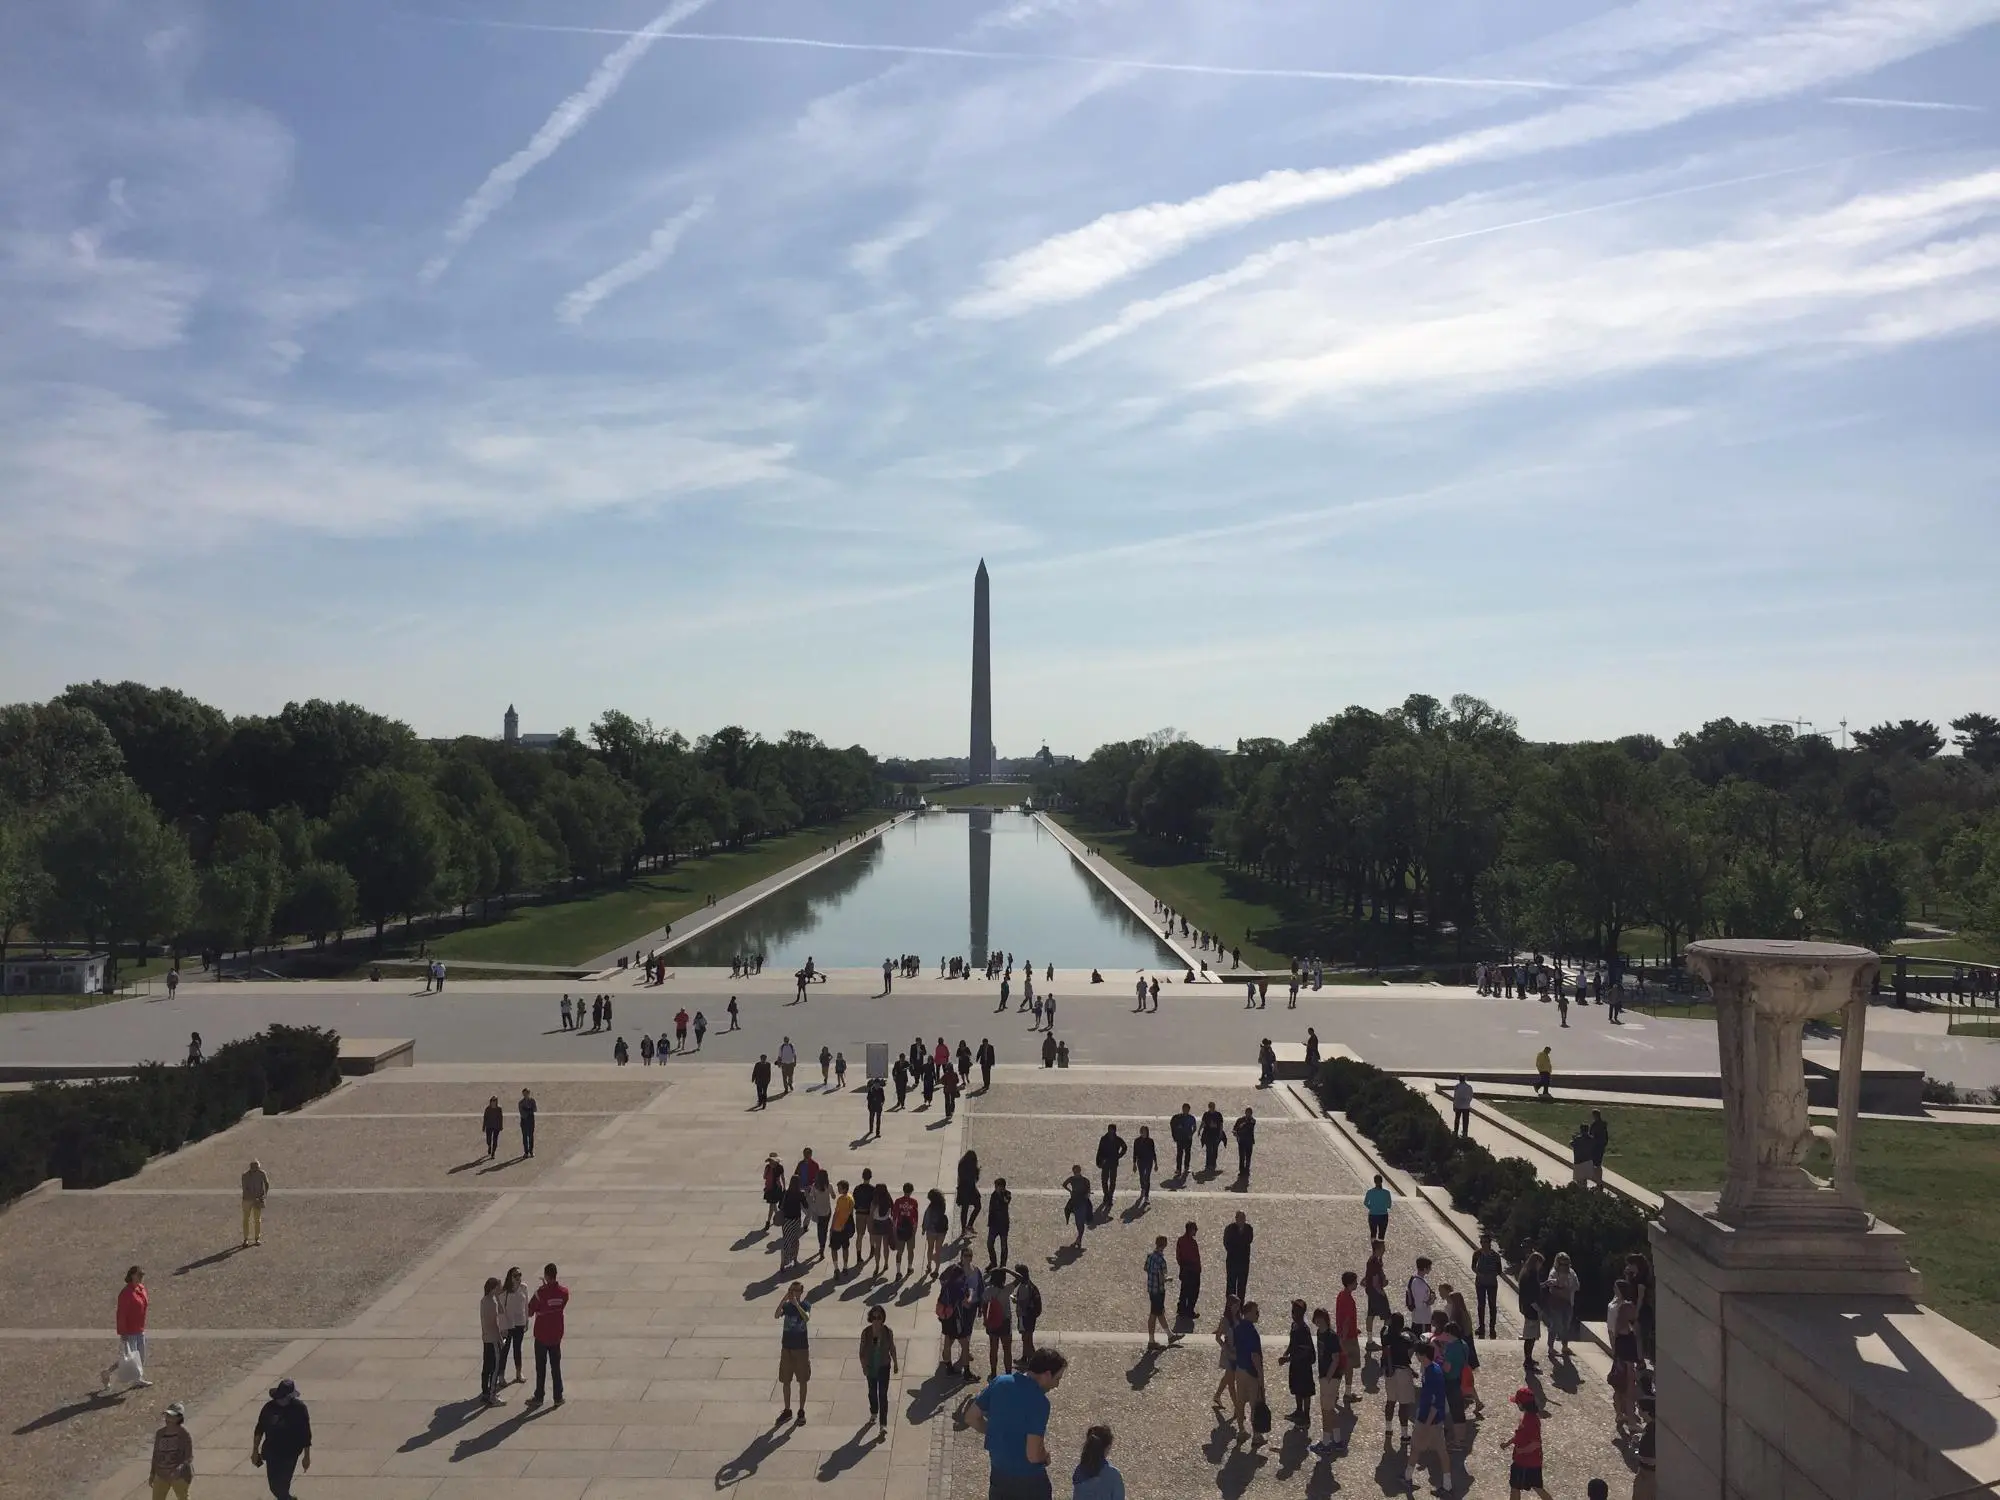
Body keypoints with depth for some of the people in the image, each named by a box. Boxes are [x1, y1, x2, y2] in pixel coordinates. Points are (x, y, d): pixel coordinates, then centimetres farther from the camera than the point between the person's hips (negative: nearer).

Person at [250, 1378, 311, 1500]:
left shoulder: (299, 1409, -14)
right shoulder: (270, 1407, -7)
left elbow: (306, 1434, -7)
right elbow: (259, 1429, 5)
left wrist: (307, 1456, -4)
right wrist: (255, 1451, 5)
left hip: (290, 1454, -4)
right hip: (271, 1453, 4)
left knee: (281, 1485, -5)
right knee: (274, 1486, 13)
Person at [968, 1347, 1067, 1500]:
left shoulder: (1000, 1383, -6)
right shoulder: (1039, 1401, -25)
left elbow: (971, 1416, 3)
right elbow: (1033, 1455, -27)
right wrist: (1046, 1456, -5)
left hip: (998, 1472, 6)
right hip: (1028, 1478, -6)